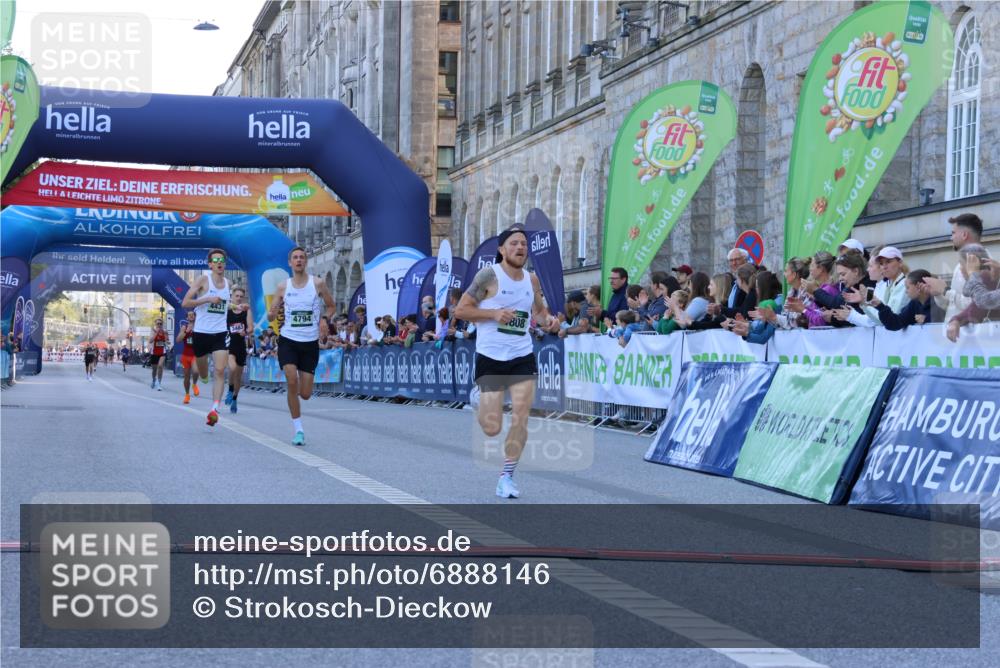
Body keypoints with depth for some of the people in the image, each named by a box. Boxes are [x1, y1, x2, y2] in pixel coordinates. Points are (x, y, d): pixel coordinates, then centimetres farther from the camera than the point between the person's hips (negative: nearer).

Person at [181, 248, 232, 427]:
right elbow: (185, 303, -12)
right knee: (203, 374, 12)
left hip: (221, 333, 2)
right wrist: (208, 299, -21)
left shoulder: (228, 283, 9)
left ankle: (214, 409, -21)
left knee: (220, 371, -16)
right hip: (201, 332, -2)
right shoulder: (203, 280, -6)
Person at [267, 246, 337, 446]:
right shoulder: (283, 286, 3)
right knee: (292, 381, -20)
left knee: (305, 394, 0)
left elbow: (331, 307, 12)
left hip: (310, 343, 0)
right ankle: (298, 430, -8)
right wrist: (272, 313, -16)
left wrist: (323, 321, -5)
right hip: (288, 340, 0)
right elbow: (271, 316, 7)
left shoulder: (318, 283, -1)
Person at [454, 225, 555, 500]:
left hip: (523, 356, 4)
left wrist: (546, 318, 0)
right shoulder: (489, 275, -9)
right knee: (492, 428, 0)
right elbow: (460, 310, -8)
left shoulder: (532, 280, 7)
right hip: (490, 357, -4)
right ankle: (478, 396, 35)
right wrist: (494, 313, -20)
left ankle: (507, 477, 5)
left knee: (520, 419, -9)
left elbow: (539, 308, 24)